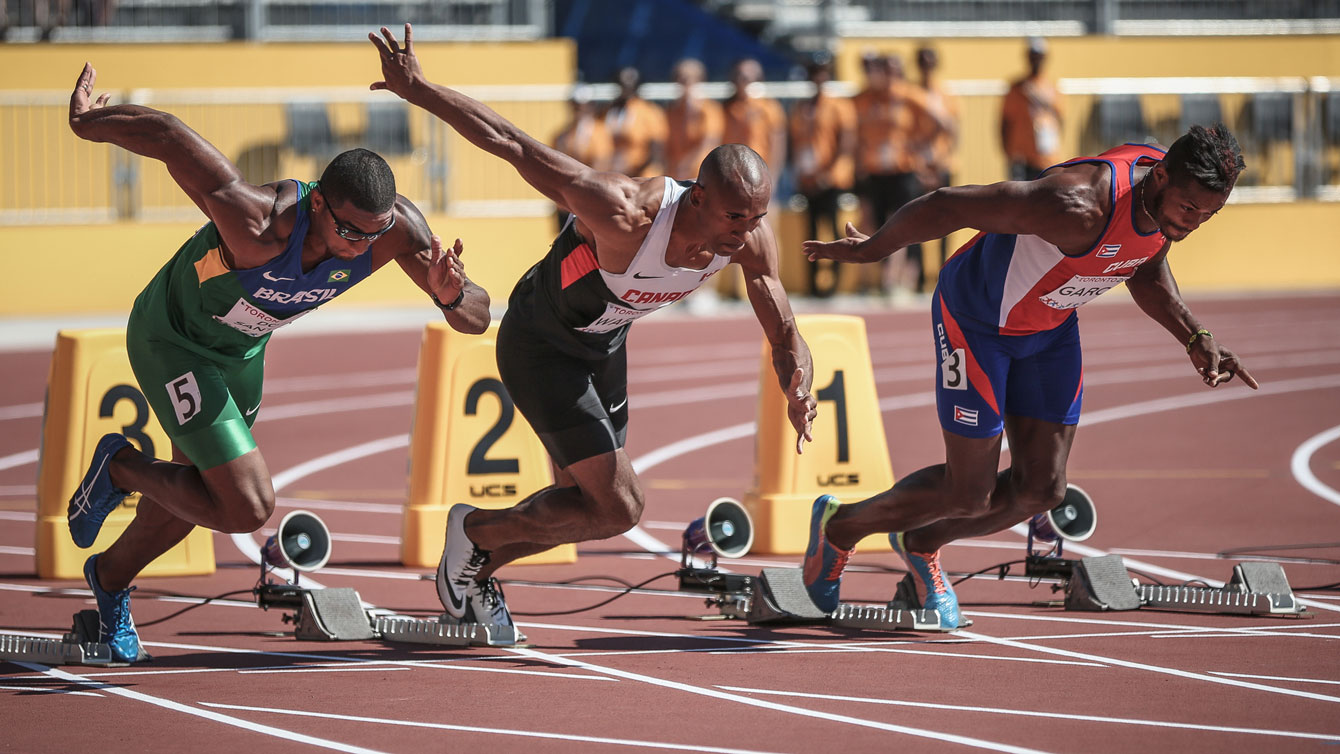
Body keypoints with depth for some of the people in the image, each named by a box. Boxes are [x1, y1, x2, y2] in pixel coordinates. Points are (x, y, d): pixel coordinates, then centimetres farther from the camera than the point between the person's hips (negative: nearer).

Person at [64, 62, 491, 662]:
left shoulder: (396, 227, -27)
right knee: (247, 507, -18)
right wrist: (84, 123, -15)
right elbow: (161, 132, -34)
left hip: (241, 349, 7)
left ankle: (110, 579, 54)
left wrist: (451, 296, -47)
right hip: (169, 341, -7)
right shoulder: (257, 222, -43)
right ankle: (120, 468, 9)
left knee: (197, 493, 24)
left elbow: (477, 320, -23)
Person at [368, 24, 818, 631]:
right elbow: (512, 146, -33)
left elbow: (785, 336, -10)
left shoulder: (749, 240, -21)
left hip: (605, 345, 7)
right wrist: (416, 89, -27)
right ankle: (473, 531, 10)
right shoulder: (626, 215, -40)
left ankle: (476, 571, 43)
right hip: (540, 346, -7)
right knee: (617, 508, -12)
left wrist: (798, 392, -33)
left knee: (583, 502, 19)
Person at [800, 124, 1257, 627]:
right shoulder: (1079, 206, -40)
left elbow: (1146, 272, 10)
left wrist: (1195, 340, -5)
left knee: (1041, 488, 4)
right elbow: (946, 207, -31)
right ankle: (839, 527, 26)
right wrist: (868, 251, -16)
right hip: (975, 317, -7)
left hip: (1050, 329, 7)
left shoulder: (1176, 197, -15)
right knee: (969, 494, -2)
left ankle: (921, 544, 31)